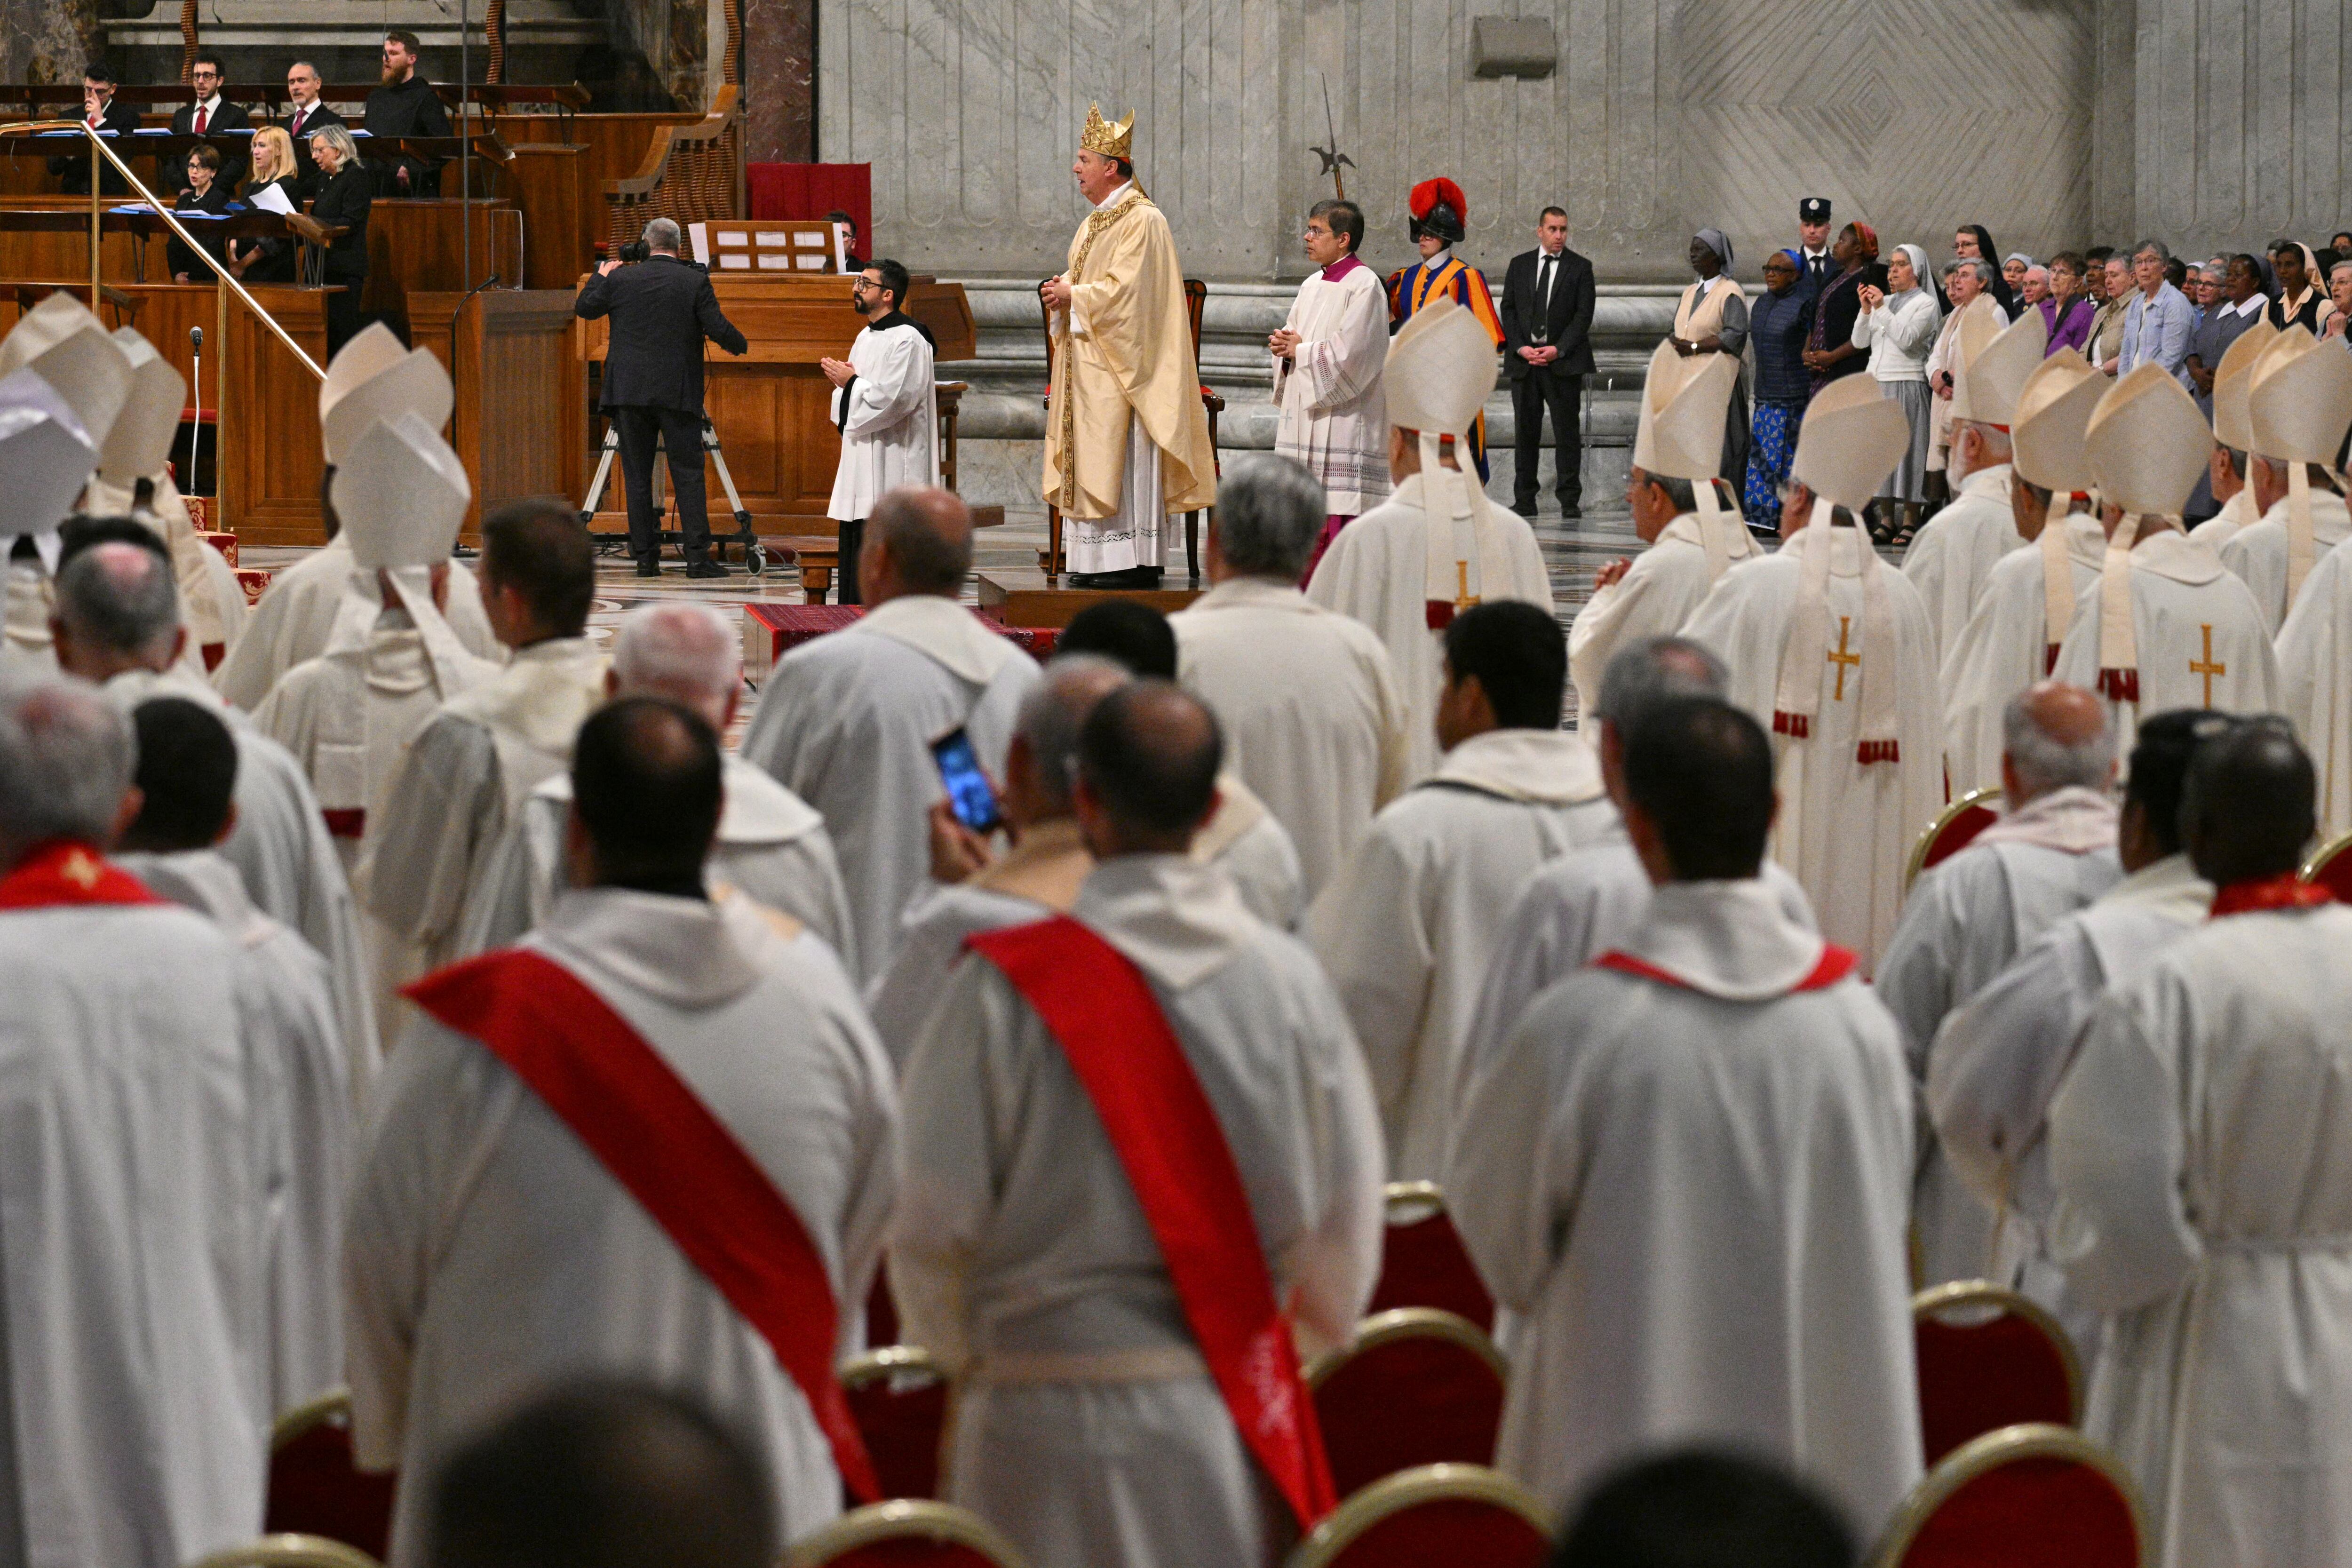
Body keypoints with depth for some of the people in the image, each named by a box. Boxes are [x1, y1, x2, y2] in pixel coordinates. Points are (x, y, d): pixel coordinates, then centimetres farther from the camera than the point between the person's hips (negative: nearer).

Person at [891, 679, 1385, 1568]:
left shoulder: (1004, 987, -11)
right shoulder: (1291, 980, -3)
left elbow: (936, 1221, -5)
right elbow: (1346, 1215, 5)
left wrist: (960, 1352, 15)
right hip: (1240, 1420, 3)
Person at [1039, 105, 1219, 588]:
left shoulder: (1143, 221, -12)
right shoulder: (1094, 223, 17)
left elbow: (1125, 289, -20)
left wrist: (1074, 296, -11)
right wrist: (1061, 293, 2)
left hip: (1120, 363, -9)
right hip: (1088, 365, 9)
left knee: (1121, 457, -10)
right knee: (1093, 458, 7)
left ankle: (1135, 560, -8)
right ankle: (1098, 560, 8)